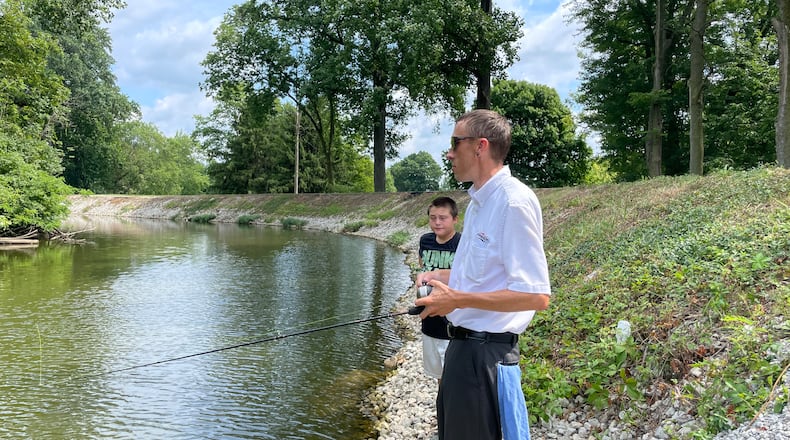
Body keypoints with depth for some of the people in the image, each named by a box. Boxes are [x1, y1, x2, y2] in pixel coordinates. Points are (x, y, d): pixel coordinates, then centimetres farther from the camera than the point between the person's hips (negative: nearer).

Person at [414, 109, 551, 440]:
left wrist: (459, 299, -21)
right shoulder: (479, 201, 10)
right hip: (462, 343, 10)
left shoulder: (515, 201, -20)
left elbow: (536, 296, -24)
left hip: (487, 353, -10)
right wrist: (439, 276, 8)